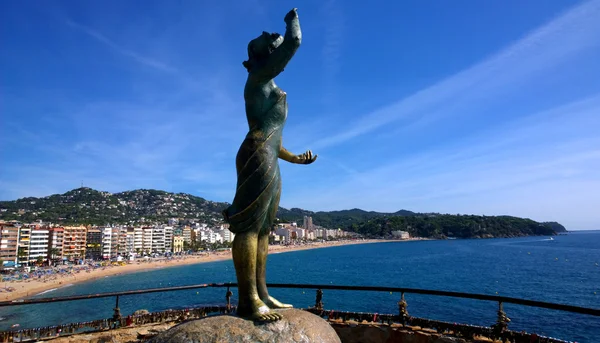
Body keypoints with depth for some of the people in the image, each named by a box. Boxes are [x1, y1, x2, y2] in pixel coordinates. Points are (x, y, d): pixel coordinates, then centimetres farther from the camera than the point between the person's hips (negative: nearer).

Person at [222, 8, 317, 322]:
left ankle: (261, 294, 6)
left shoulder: (267, 92, 30)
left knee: (263, 229, 4)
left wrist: (295, 158, 26)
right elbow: (294, 41, -2)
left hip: (269, 163, 10)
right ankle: (247, 301, -17)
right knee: (250, 226, -16)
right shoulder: (259, 77, 4)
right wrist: (292, 19, 19)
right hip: (257, 158, -10)